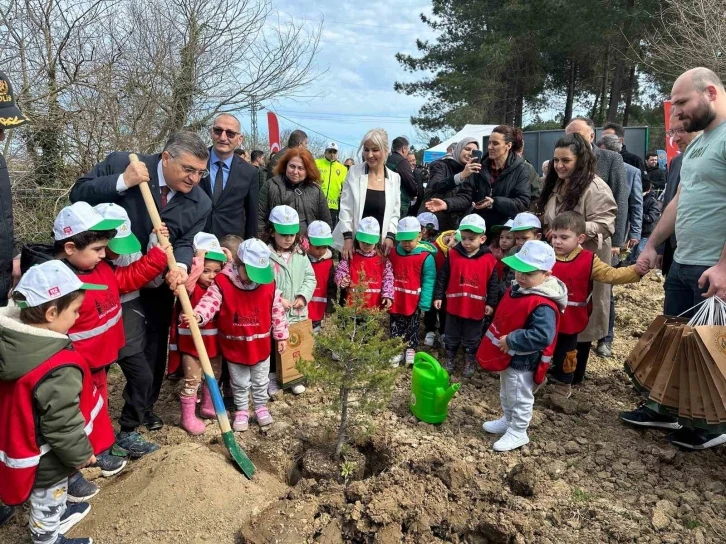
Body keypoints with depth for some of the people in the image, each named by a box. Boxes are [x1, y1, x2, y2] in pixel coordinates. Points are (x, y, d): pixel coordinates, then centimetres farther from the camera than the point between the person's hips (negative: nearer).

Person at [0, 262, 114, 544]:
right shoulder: (59, 370, -38)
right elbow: (62, 423, -28)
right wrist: (80, 453, -12)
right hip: (45, 457, -8)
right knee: (47, 500, 19)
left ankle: (58, 513, 57)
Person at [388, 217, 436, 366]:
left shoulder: (426, 257, -15)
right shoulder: (392, 254, -3)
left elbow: (428, 281, -13)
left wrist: (424, 303, -15)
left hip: (414, 302, -3)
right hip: (395, 301, 3)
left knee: (412, 327, 16)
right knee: (396, 326, 14)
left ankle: (410, 349, 33)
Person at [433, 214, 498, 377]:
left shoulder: (489, 260, -9)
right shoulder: (453, 254, -6)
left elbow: (493, 284, -2)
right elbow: (442, 277, -1)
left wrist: (491, 303, -2)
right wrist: (438, 296, -2)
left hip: (476, 308, -1)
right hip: (454, 305, 1)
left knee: (472, 339, 15)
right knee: (451, 336, 17)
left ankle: (470, 363, 32)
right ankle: (449, 360, 34)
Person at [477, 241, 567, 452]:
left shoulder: (543, 305, -31)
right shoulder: (517, 289, -1)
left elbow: (542, 336, -39)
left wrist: (511, 341, -33)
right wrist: (501, 340, 11)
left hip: (523, 362, -9)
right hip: (507, 356, 10)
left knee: (520, 398, 11)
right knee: (506, 393, 28)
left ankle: (518, 433, 29)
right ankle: (507, 420, 48)